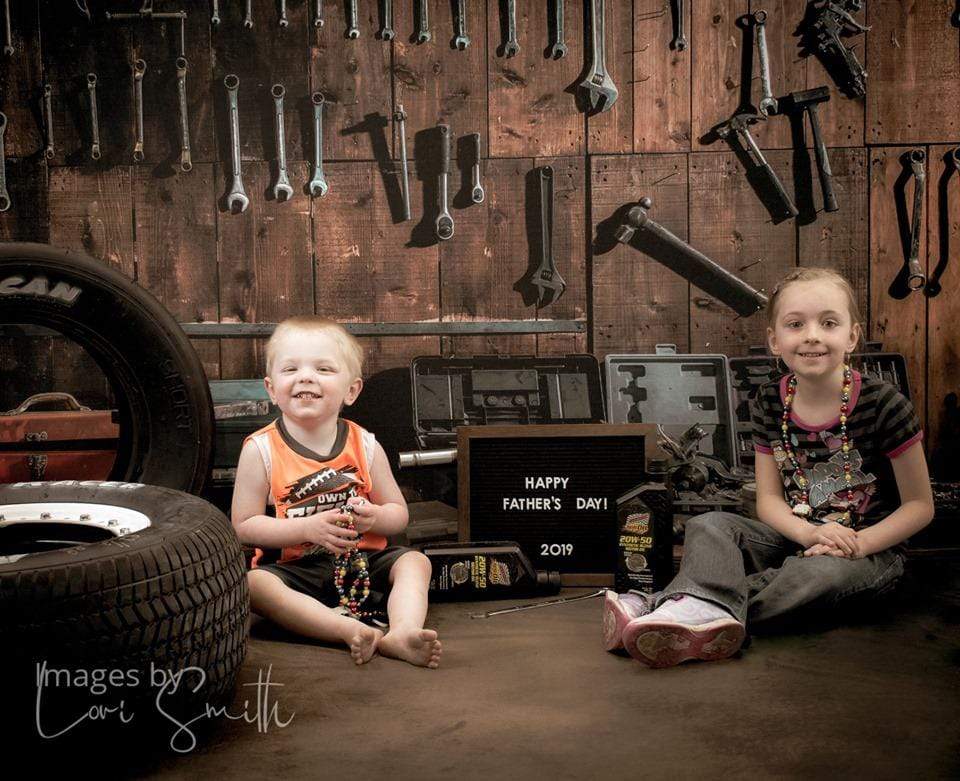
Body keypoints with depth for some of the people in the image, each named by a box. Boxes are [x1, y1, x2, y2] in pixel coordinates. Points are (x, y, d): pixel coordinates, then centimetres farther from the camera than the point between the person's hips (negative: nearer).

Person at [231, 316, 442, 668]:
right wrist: (308, 527, -20)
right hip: (292, 569, -3)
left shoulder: (365, 446, 1)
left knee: (414, 561, -17)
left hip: (361, 564, 3)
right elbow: (244, 525, -8)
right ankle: (350, 629, -40)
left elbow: (399, 513, 8)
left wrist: (374, 517, -16)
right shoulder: (261, 450, -6)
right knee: (252, 583, -30)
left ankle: (401, 633, -40)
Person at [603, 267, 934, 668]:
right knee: (710, 525, -15)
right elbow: (769, 499, -1)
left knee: (823, 571, -36)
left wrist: (858, 544, -24)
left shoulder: (883, 404, -14)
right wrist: (809, 532, -23)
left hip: (870, 549, -4)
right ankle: (711, 609, -47)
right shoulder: (770, 403, -2)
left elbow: (920, 505, -9)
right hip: (796, 538, 5)